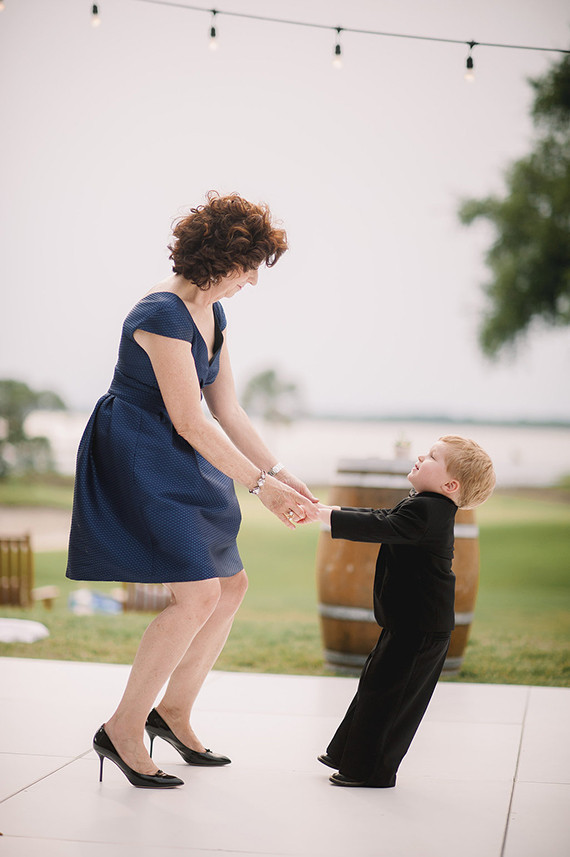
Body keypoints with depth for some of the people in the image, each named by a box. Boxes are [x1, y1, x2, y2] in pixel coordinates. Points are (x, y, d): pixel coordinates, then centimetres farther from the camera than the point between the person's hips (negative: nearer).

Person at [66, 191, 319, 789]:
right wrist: (260, 485, -18)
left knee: (231, 586, 10)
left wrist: (280, 473, 5)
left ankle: (172, 712, 24)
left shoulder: (211, 314, 9)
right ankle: (122, 729, -4)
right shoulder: (163, 315, -22)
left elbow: (227, 412, 11)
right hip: (137, 463, -10)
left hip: (177, 467, 10)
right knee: (197, 594, -17)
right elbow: (190, 422, -22)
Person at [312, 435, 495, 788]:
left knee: (384, 691, -2)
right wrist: (334, 511, 13)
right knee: (377, 684, 18)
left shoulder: (427, 512, -22)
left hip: (421, 627, -10)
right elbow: (384, 518, 19)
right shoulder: (428, 508, 11)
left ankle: (371, 770, 8)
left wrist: (327, 516, -27)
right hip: (412, 621, 10)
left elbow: (381, 528, -30)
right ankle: (348, 753, 30)